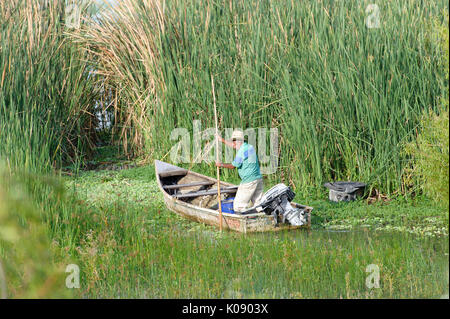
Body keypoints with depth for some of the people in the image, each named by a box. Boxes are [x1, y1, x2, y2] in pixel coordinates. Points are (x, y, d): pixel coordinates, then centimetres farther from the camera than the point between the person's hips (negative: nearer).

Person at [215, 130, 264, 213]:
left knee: (238, 206, -3)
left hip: (248, 181, -9)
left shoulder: (242, 151, -14)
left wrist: (221, 165, 9)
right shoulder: (250, 147, 12)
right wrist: (223, 140, 38)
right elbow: (234, 146, 30)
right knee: (258, 204, 10)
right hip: (259, 179, 9)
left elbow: (233, 166, -5)